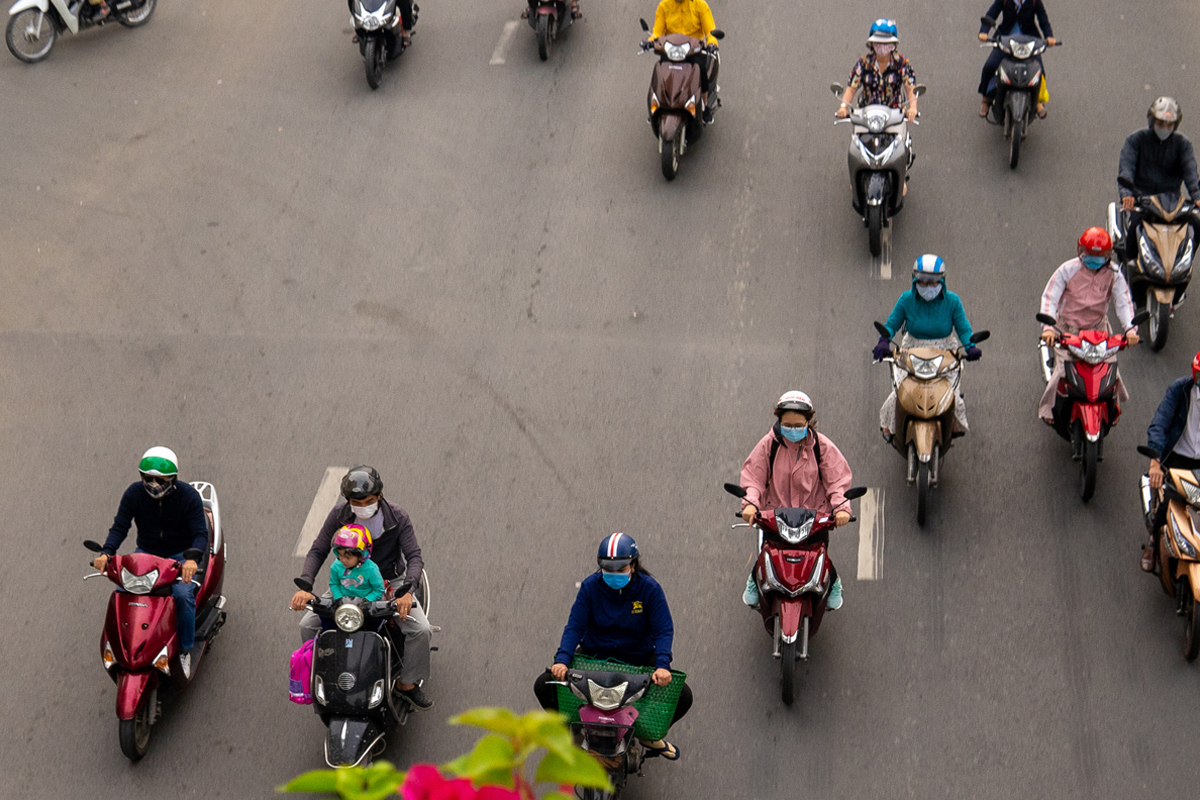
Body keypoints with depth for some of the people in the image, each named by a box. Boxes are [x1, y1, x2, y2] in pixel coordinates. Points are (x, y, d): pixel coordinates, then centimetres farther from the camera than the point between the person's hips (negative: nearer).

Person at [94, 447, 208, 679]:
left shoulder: (189, 497, -15)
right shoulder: (134, 493, -8)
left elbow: (200, 534, -18)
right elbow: (120, 527, -7)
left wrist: (192, 558, -40)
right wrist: (106, 552, -27)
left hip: (179, 556, -3)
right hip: (145, 553, 3)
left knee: (183, 594, -31)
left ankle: (185, 651, -12)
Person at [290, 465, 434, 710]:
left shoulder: (397, 517, -16)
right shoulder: (339, 515, -11)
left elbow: (414, 556, -19)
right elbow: (318, 550, -7)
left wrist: (407, 591, -39)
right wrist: (304, 586, -25)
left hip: (390, 583, -2)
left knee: (421, 630, -24)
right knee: (308, 625, -14)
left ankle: (407, 683, -2)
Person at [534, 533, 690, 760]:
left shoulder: (649, 588, -12)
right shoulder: (590, 586, -9)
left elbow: (664, 630, -16)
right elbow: (575, 626, -11)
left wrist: (662, 665, -33)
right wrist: (562, 660, -28)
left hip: (639, 659, 0)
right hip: (594, 655, 1)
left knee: (683, 696, -17)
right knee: (544, 685, -16)